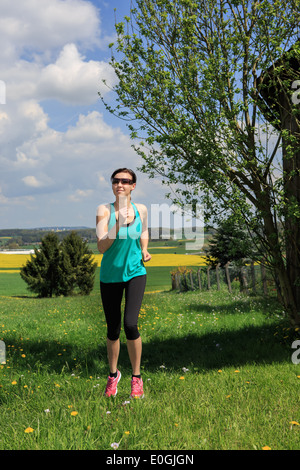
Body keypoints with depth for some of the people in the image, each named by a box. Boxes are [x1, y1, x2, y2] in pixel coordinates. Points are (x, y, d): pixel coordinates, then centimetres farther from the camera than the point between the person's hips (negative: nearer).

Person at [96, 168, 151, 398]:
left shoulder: (141, 210, -2)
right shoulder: (105, 210, -10)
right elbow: (101, 247, -20)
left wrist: (145, 250, 3)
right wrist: (119, 224, -32)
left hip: (135, 273, 0)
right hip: (110, 276, 0)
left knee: (130, 324, -17)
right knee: (113, 330, 8)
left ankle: (137, 377, 4)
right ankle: (113, 374, 35)